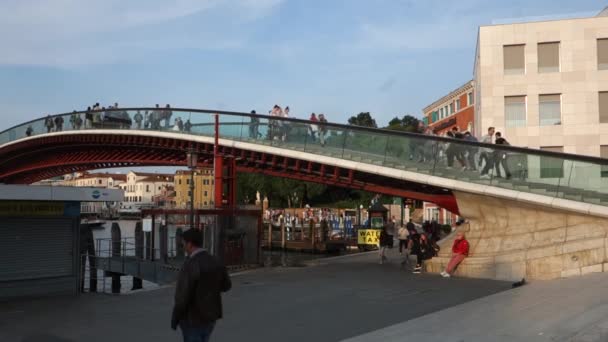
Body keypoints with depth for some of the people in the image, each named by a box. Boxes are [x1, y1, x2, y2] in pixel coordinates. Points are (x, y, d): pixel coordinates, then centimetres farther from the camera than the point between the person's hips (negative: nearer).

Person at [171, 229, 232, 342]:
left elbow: (183, 297, -24)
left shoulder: (190, 265, -25)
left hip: (192, 319, -7)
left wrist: (174, 319, -9)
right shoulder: (215, 262, -1)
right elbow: (226, 286, 12)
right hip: (209, 316, 8)